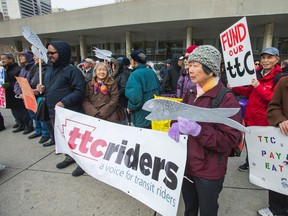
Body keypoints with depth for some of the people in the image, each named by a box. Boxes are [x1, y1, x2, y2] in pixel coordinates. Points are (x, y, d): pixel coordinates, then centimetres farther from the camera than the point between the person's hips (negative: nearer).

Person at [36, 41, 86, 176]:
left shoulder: (72, 70, -12)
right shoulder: (49, 69, 13)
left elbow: (79, 90, -18)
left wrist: (64, 102, -25)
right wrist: (43, 88, 3)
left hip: (70, 112, -8)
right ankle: (70, 157, 39)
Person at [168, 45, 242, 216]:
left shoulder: (227, 99, -18)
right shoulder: (191, 94, 3)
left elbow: (231, 140, -20)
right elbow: (180, 116, 13)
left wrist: (198, 130, -34)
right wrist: (176, 126, -11)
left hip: (209, 172, -5)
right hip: (186, 165, 6)